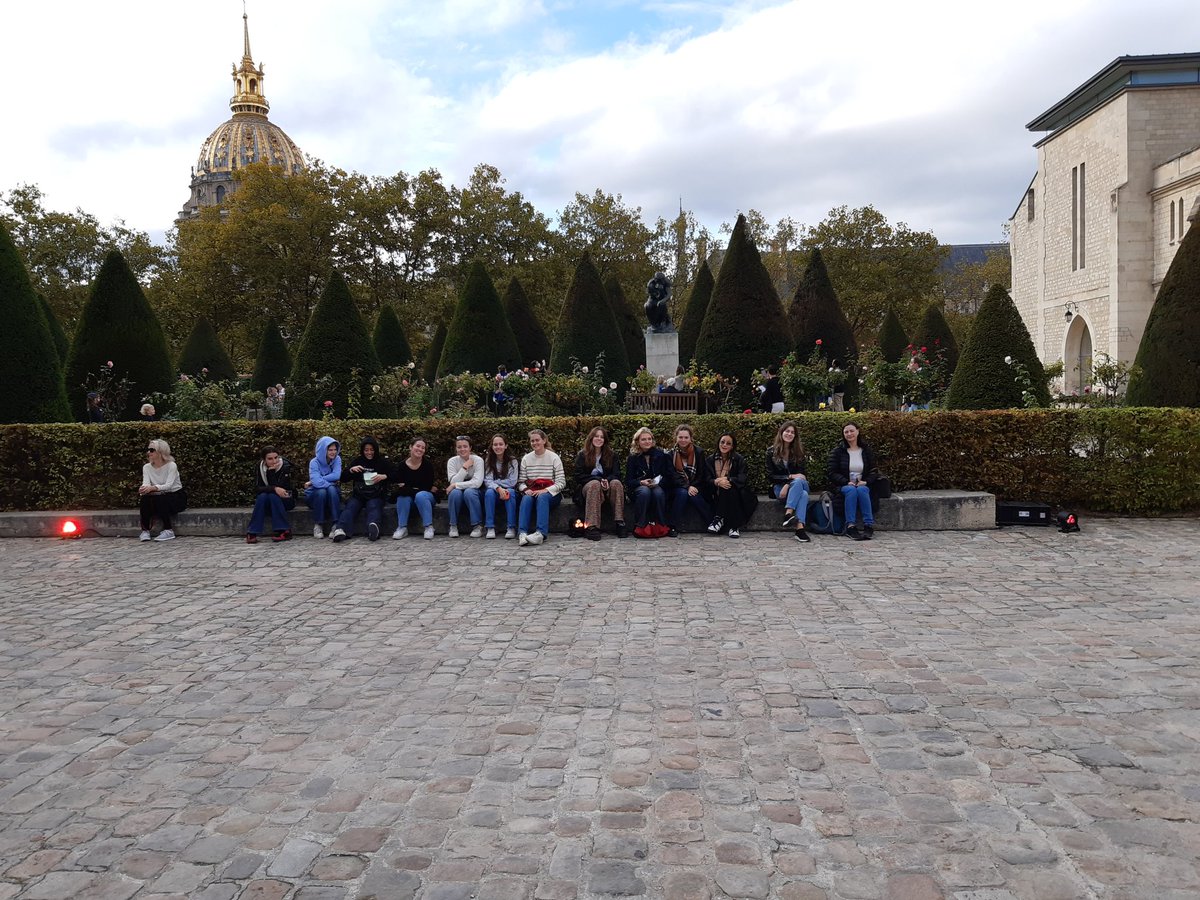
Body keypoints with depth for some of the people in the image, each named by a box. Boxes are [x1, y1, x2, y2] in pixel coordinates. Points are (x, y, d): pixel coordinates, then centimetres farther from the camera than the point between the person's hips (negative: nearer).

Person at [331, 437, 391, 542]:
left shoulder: (383, 461, 9)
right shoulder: (357, 461, 15)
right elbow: (343, 478, 13)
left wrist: (384, 476, -19)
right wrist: (351, 470, -8)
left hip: (376, 495, -2)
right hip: (358, 495, 2)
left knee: (373, 507, -35)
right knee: (350, 507, -29)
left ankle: (374, 526, -67)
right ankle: (340, 530, -56)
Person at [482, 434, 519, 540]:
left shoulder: (512, 461, -5)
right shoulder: (488, 461, 0)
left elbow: (512, 482, -11)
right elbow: (487, 481, -9)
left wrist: (495, 482, -14)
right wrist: (498, 488, -28)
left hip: (508, 491, -1)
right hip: (494, 491, 1)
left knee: (510, 492, -34)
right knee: (489, 492, -31)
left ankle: (511, 528, -33)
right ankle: (490, 528, -33)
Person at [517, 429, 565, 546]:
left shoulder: (553, 457, 1)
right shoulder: (526, 458, 11)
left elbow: (561, 483, -5)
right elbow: (521, 482, 8)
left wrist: (545, 490, -18)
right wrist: (526, 490, -15)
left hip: (551, 493, -2)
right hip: (531, 492, 2)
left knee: (542, 497, -36)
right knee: (526, 498, -32)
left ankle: (541, 533, -50)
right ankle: (522, 533, -46)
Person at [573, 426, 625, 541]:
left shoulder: (611, 455, 14)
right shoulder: (582, 455, 7)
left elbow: (616, 474, 3)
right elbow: (578, 476, -4)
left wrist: (607, 481, -20)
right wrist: (598, 479, -17)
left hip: (607, 486, 2)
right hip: (587, 486, -2)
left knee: (616, 483, -31)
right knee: (595, 484, -37)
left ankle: (620, 523, -40)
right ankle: (592, 527, -49)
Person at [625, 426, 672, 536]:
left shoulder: (660, 455, 3)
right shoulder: (633, 457, 2)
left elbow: (670, 476, 2)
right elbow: (628, 481, -2)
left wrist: (658, 482, -17)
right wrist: (641, 482, -21)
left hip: (658, 486, 1)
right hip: (639, 487, -1)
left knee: (658, 492, -35)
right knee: (644, 491, -36)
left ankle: (663, 526, -23)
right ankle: (639, 526, -30)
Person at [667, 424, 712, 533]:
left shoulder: (698, 452, 1)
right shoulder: (671, 454, 1)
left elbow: (702, 474, -1)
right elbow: (672, 476, -9)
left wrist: (694, 487, -16)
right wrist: (687, 487, -23)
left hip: (695, 487, 0)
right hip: (677, 487, 0)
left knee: (693, 496, -32)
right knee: (683, 493, -33)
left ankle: (713, 521, -23)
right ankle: (674, 526, -30)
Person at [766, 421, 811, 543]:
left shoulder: (798, 451, 8)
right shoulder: (771, 451, 3)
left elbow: (801, 473, 0)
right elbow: (770, 476, -2)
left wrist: (788, 485, -19)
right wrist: (790, 477, -15)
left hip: (798, 484, 2)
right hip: (779, 487, -2)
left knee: (798, 482, -39)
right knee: (803, 494, -36)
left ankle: (788, 514, -53)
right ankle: (800, 528, -51)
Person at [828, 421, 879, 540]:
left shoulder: (867, 450, 11)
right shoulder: (837, 451, 5)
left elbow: (874, 471, 8)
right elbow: (832, 473, -2)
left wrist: (865, 481, -13)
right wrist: (847, 482, -17)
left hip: (863, 485, 1)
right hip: (843, 485, -1)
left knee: (861, 490, -34)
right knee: (851, 490, -35)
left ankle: (869, 526, -39)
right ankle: (850, 526, -44)